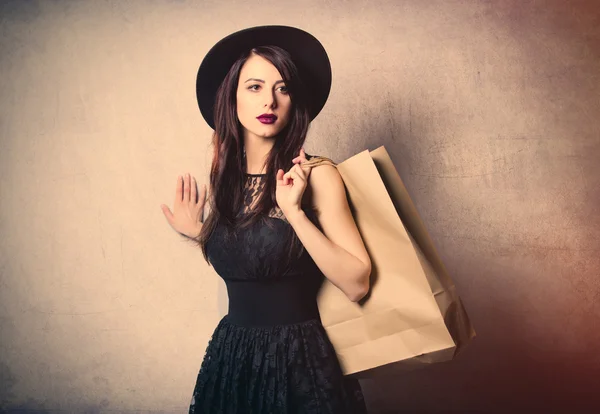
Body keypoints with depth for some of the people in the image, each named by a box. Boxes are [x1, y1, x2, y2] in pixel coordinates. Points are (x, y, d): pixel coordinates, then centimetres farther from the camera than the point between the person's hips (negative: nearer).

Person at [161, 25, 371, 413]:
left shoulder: (315, 175, -13)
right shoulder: (225, 178, 2)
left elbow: (356, 283, -18)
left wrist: (294, 211, -23)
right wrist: (200, 233, 5)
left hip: (298, 359, -5)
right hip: (231, 354, 5)